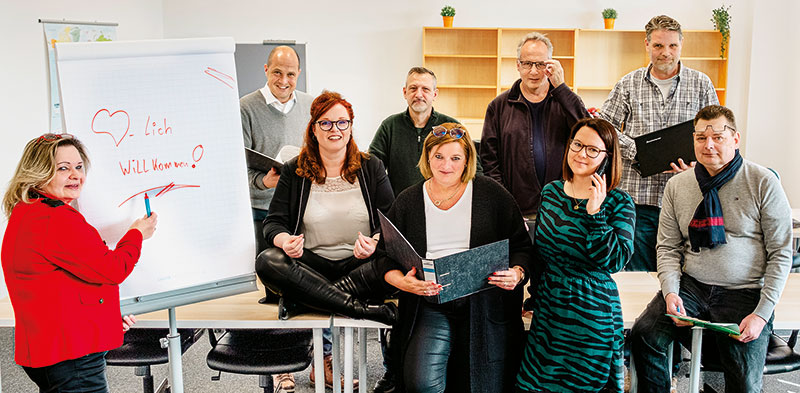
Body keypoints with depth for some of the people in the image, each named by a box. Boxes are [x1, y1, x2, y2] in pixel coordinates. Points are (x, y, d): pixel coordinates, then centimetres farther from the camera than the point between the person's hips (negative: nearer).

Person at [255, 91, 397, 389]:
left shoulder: (372, 168, 8)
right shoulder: (294, 172, 8)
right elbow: (274, 222, 1)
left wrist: (375, 243, -23)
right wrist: (284, 240, -25)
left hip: (359, 265, 0)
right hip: (311, 263, 0)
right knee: (268, 262, -32)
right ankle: (363, 309, -33)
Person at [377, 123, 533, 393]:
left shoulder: (492, 194, 5)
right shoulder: (408, 201, 10)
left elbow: (522, 246, 7)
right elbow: (386, 256, 10)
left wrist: (517, 273, -14)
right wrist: (403, 282, -11)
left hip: (484, 306, 0)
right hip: (430, 307, 1)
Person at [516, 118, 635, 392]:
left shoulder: (618, 203, -8)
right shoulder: (551, 192, 5)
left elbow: (613, 261, -19)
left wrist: (595, 213, -23)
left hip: (591, 315, -4)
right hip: (548, 310, 5)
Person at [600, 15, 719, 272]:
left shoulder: (701, 84, 8)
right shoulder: (628, 85, 7)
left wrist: (697, 164, -12)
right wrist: (641, 152, -10)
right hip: (637, 196, 0)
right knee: (636, 272, 4)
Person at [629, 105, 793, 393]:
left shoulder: (763, 183, -3)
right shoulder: (677, 186, 6)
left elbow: (781, 253, -3)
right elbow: (669, 248, 9)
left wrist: (762, 313, -11)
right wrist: (670, 292, -10)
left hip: (745, 293, -2)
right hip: (691, 287, 3)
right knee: (644, 335, -21)